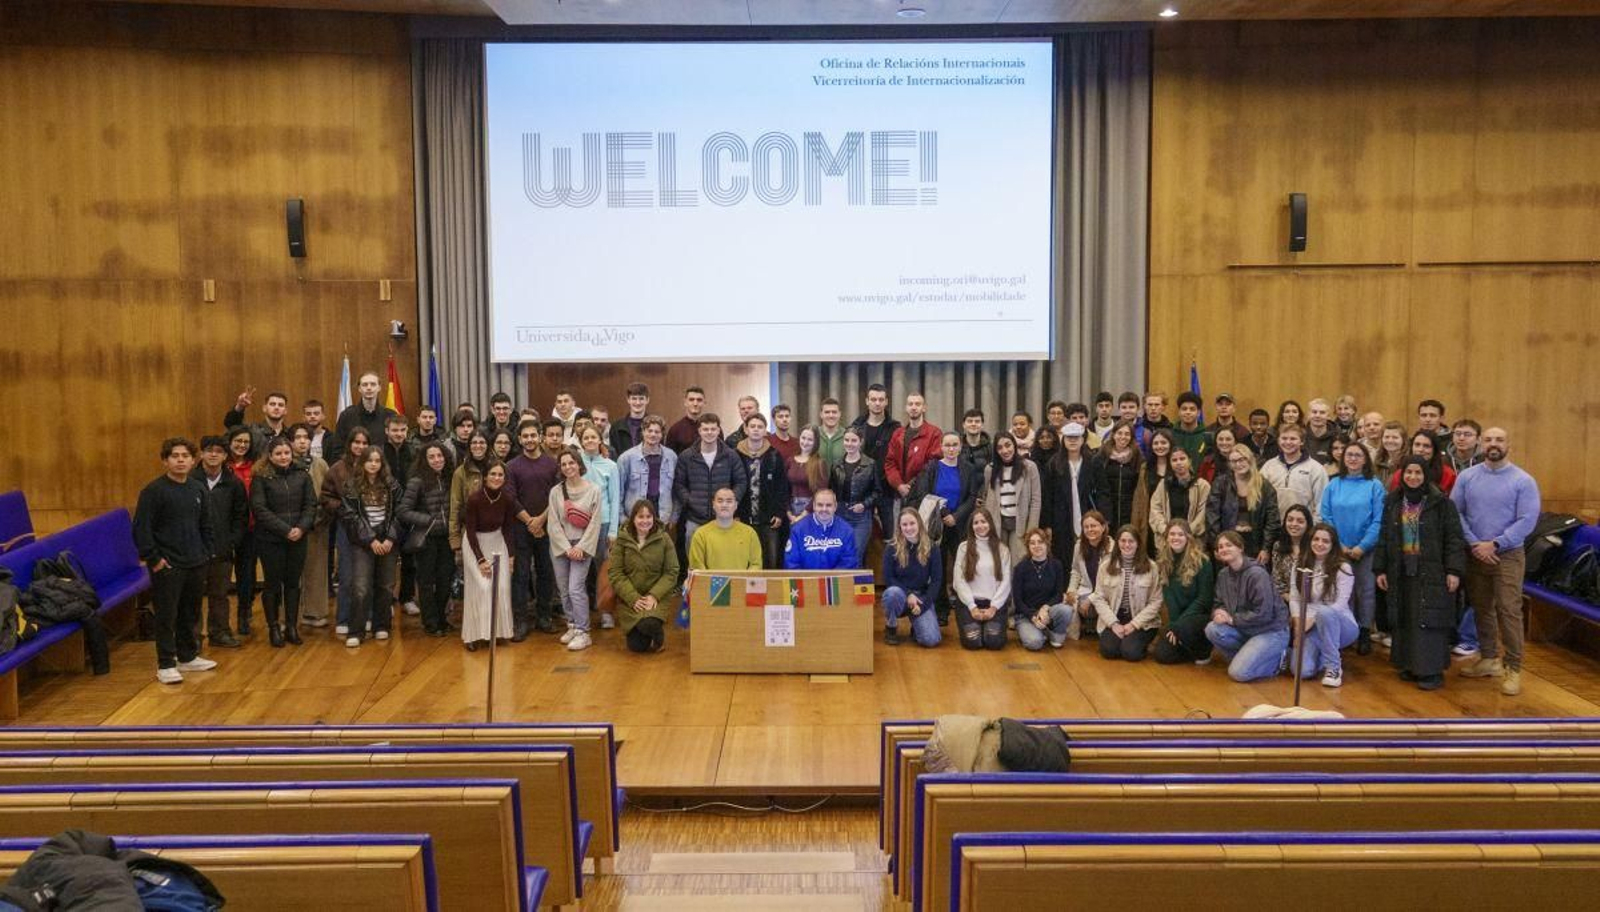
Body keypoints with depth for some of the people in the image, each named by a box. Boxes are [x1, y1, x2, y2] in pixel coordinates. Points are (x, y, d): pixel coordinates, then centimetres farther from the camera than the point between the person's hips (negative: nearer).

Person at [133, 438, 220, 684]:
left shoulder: (198, 489, 9)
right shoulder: (154, 491, -10)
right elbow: (141, 529, -12)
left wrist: (207, 552, 10)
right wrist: (153, 558, -14)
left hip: (196, 564, 6)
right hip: (168, 566, -6)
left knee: (191, 614, 15)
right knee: (166, 616, -1)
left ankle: (188, 657, 29)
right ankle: (165, 665, 8)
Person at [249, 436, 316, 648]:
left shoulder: (302, 476, 6)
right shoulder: (261, 478, -5)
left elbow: (311, 505, 4)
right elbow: (259, 509, -11)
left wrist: (301, 528, -12)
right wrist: (285, 530, -16)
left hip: (299, 540, 3)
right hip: (270, 540, -3)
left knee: (293, 583, 9)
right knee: (273, 583, 5)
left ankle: (292, 626, 18)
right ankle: (274, 628, 15)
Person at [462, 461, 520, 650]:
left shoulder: (508, 498, -12)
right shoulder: (474, 498, -22)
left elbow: (508, 527, 0)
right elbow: (470, 532, -15)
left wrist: (510, 555, -3)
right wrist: (481, 560, -17)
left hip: (497, 542, 4)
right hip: (475, 544, -4)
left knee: (502, 586, -4)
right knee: (482, 586, -12)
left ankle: (497, 630, 10)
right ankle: (473, 634, -3)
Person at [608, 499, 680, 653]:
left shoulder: (664, 539, -2)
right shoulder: (622, 539, -3)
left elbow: (671, 572, -3)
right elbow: (615, 573, -5)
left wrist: (654, 595, -16)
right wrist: (633, 598, -14)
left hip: (658, 597, -1)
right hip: (630, 598, 1)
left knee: (649, 624, -30)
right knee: (636, 646, -10)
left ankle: (659, 636, 8)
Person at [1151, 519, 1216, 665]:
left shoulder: (1201, 561, -13)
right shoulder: (1164, 562, 0)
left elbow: (1204, 599, -15)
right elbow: (1168, 597, -3)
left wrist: (1178, 625, -19)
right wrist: (1173, 624, -17)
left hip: (1202, 615, -5)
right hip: (1179, 617, 5)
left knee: (1184, 627, -36)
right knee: (1162, 655, -13)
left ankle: (1204, 651, -4)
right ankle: (1193, 648, 17)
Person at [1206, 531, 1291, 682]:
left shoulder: (1257, 574, -21)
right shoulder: (1223, 574, 2)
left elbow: (1263, 614, -24)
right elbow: (1220, 603, 9)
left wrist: (1232, 619, -19)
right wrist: (1218, 612, -16)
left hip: (1271, 631, -7)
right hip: (1246, 629, 7)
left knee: (1238, 673, -21)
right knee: (1212, 629, -19)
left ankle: (1277, 659, 5)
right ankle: (1245, 657, 3)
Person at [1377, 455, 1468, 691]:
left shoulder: (1441, 503, -5)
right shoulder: (1392, 503, 9)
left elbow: (1454, 539, -8)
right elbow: (1384, 538, 12)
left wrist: (1454, 570, -15)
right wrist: (1380, 569, 8)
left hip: (1431, 572, -4)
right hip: (1401, 572, 5)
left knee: (1430, 619, -5)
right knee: (1404, 620, 7)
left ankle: (1432, 670, 0)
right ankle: (1410, 665, 17)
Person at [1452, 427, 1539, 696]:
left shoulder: (1524, 481, -6)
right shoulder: (1467, 477, 3)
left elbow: (1527, 521, -12)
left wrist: (1494, 544, -16)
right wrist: (1474, 543, -11)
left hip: (1508, 555, -3)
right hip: (1474, 554, 4)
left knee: (1509, 611, -6)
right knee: (1481, 608, 12)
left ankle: (1513, 669, 2)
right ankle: (1489, 659, 25)